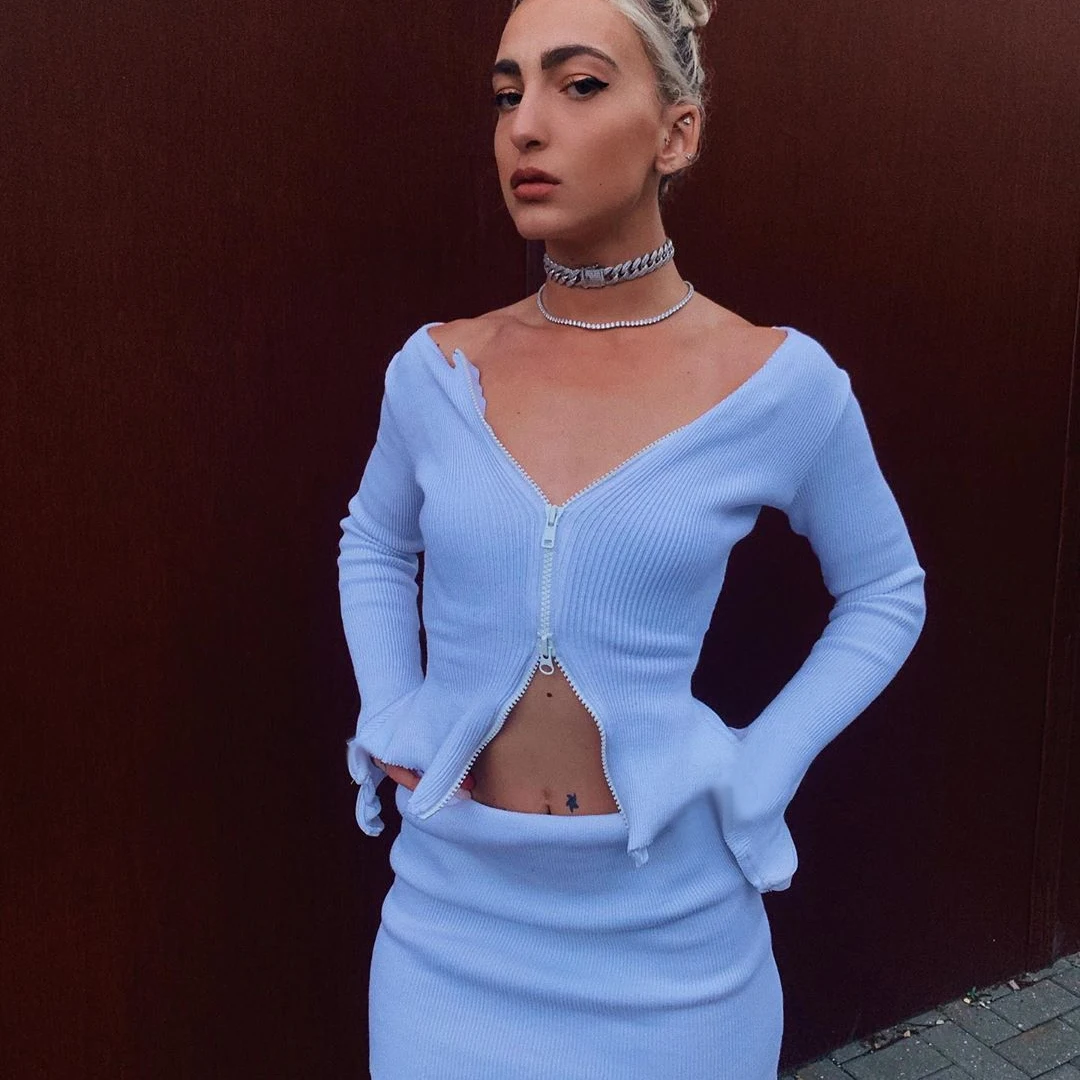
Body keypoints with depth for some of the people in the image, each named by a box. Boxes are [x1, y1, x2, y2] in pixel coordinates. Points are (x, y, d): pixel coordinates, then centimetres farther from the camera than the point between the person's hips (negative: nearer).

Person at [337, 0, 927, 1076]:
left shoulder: (779, 383, -11)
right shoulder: (436, 369, -5)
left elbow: (886, 592, 4)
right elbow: (372, 545, 15)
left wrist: (761, 764, -6)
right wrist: (388, 717, 1)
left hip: (667, 925, -1)